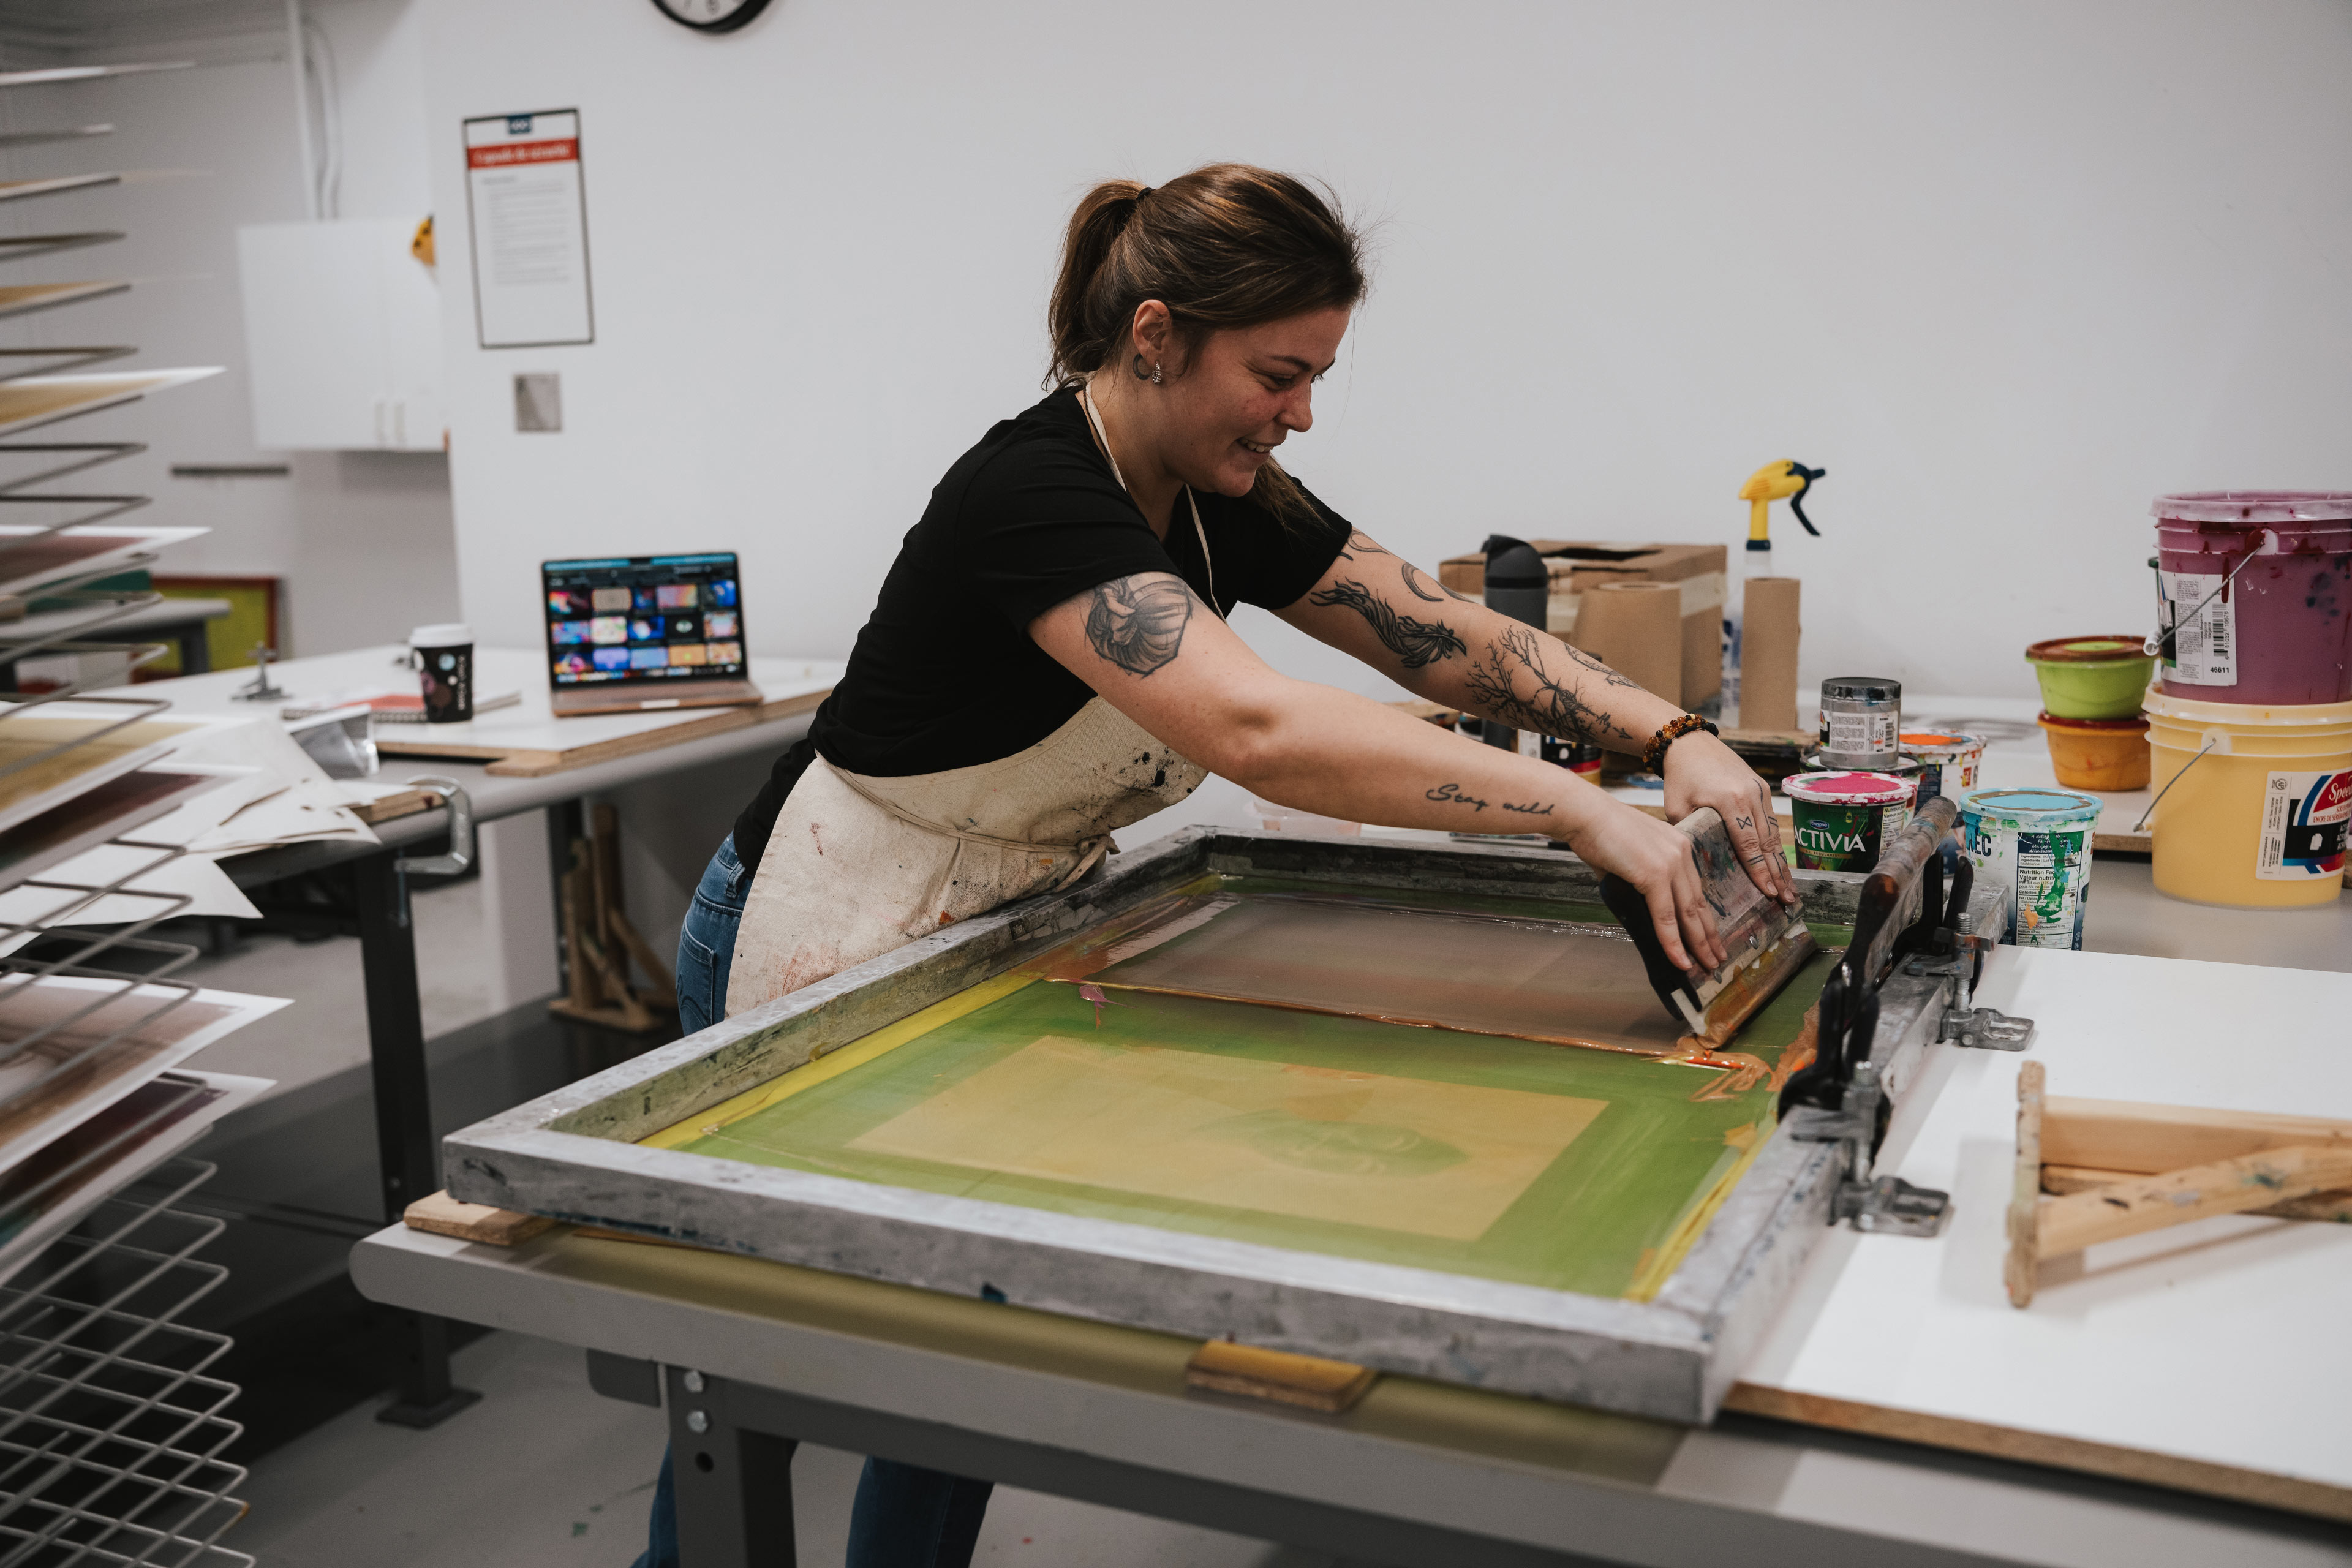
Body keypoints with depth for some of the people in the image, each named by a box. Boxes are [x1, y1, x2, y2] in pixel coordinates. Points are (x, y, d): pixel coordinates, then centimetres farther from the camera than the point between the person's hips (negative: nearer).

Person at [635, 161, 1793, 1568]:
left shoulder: (1227, 501, -4)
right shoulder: (1034, 490, -30)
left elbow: (1453, 642, -5)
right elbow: (1257, 728, -44)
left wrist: (1671, 735, -21)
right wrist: (1586, 814, -44)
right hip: (828, 960, -7)